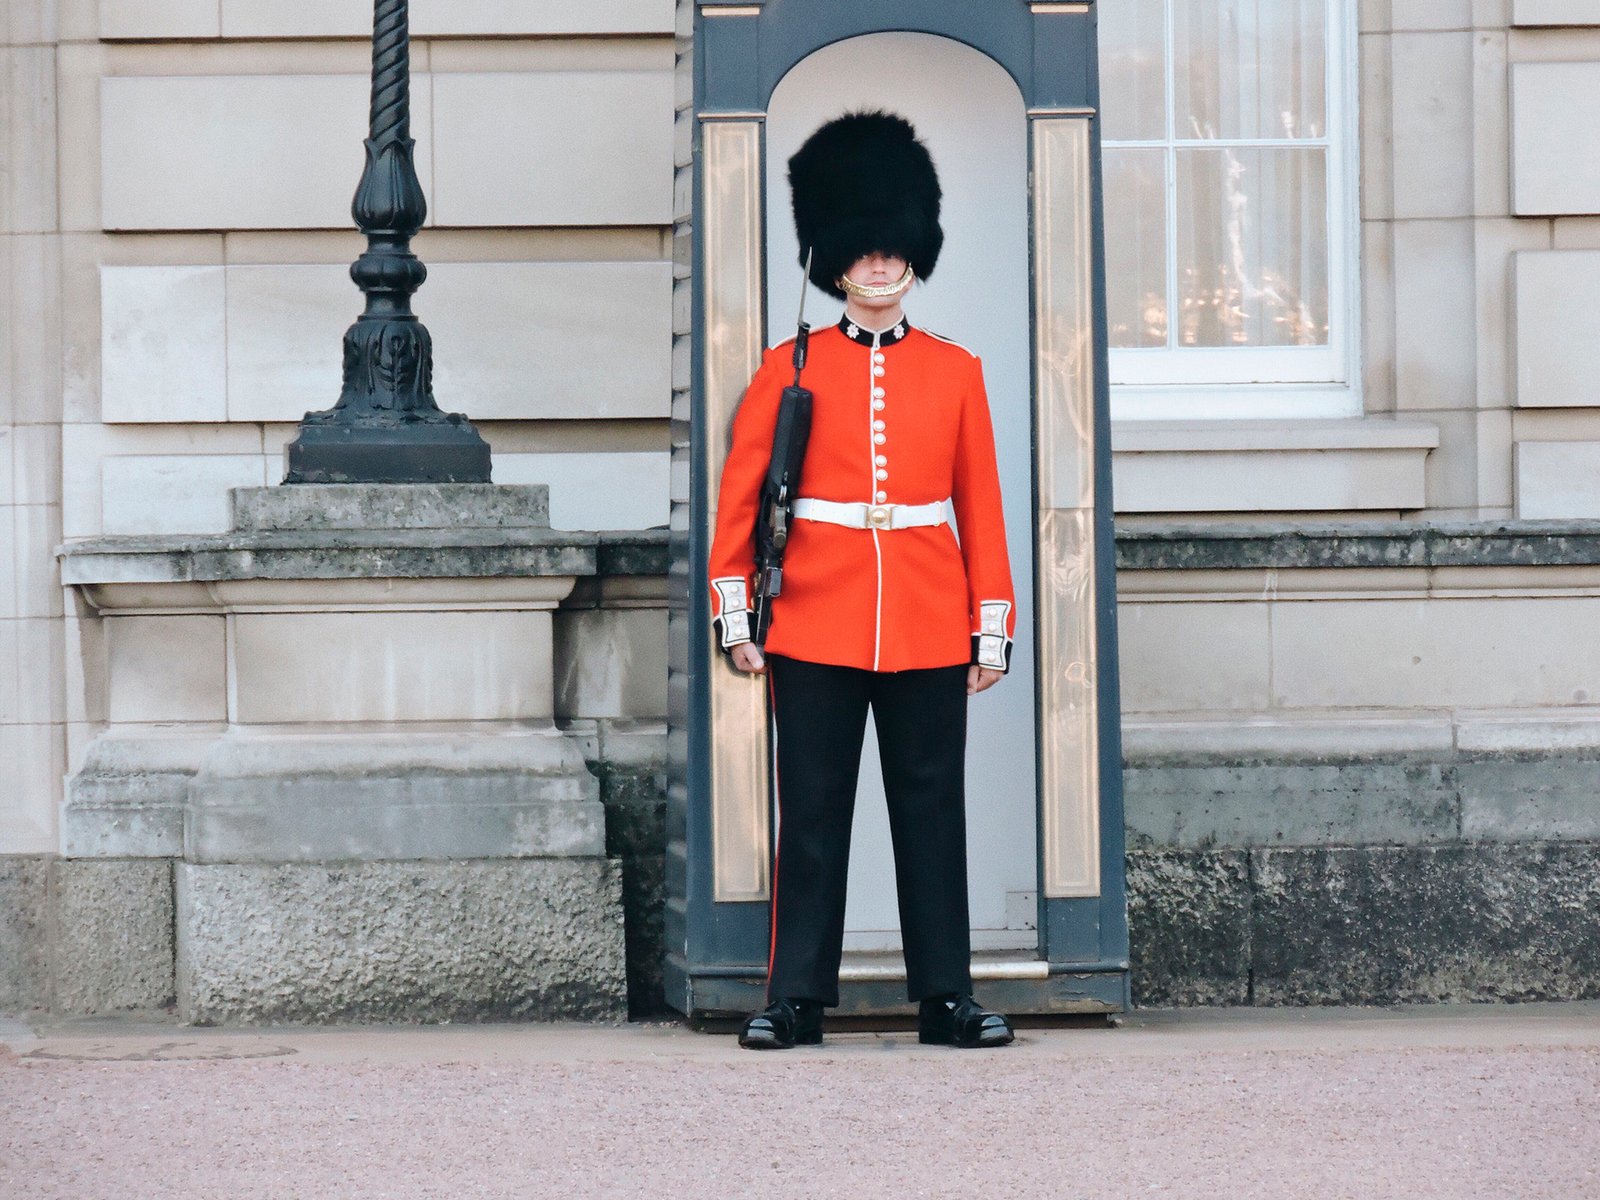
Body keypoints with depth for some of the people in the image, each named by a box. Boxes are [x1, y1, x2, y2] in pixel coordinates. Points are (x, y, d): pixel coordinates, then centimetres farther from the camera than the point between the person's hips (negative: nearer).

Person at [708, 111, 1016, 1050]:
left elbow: (982, 506, 8)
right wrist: (734, 613, -1)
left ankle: (946, 996, 9)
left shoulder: (955, 371, 8)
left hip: (929, 625, 1)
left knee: (933, 809, 4)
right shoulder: (791, 368, 4)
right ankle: (797, 998, 6)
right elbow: (739, 495, 5)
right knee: (812, 812, 1)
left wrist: (993, 629, 5)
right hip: (816, 625, -1)